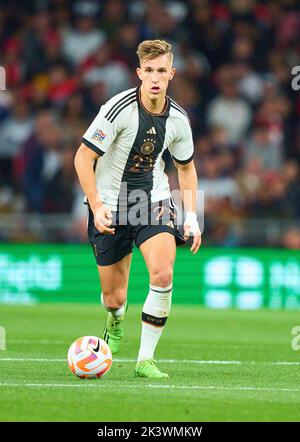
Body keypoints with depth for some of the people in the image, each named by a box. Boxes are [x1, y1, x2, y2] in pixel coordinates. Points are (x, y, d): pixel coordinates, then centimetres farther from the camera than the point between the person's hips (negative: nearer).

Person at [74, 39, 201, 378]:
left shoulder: (177, 119, -3)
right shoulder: (118, 109, -18)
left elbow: (186, 167, 14)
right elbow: (83, 157, -14)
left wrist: (191, 216, 5)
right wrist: (96, 207, -22)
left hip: (154, 200, 3)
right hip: (110, 205, -2)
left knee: (162, 274, -23)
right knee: (114, 297, 1)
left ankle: (146, 359, -11)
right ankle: (116, 321, 42)